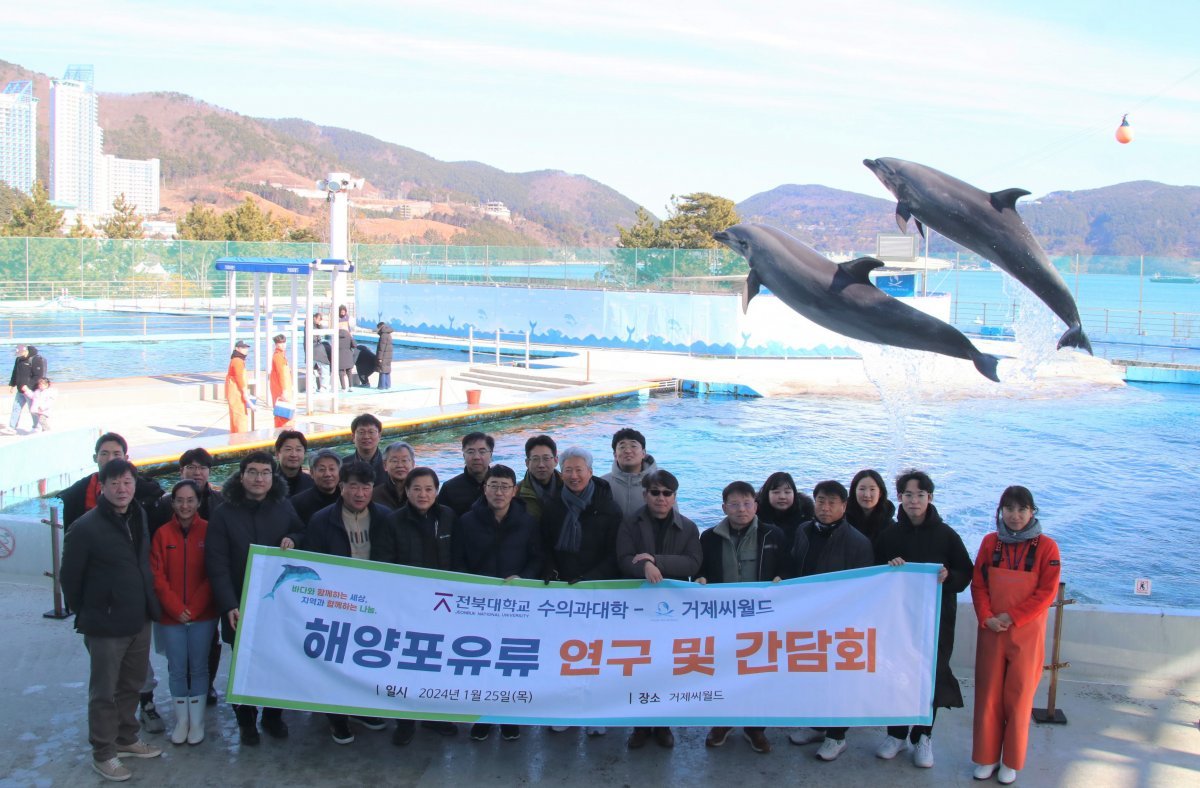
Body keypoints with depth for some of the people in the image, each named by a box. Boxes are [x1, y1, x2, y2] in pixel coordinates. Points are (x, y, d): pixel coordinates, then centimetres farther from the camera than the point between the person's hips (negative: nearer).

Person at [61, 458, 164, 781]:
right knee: (104, 691, 5)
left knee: (132, 684, 18)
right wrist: (87, 614, 0)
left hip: (140, 621, 6)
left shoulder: (140, 517, 4)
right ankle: (103, 754, 17)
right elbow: (69, 576, -9)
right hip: (105, 626, -6)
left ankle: (126, 739, 34)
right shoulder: (86, 527, -16)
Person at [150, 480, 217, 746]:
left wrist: (194, 608, -10)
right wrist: (176, 608, -10)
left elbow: (213, 574, -4)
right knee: (177, 669, 7)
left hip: (203, 615, -1)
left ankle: (197, 721, 16)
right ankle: (181, 720, 19)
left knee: (199, 668, 7)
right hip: (171, 615, 1)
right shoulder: (162, 534, 0)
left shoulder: (209, 531, -3)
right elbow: (157, 576, -2)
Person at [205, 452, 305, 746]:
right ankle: (246, 721, 21)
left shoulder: (284, 508, 5)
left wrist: (293, 540, -6)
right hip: (241, 607, -2)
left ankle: (273, 715, 25)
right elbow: (217, 564, -8)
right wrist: (229, 606, -17)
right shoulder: (224, 514, -3)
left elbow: (303, 533, 19)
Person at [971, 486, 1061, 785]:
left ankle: (1012, 762, 17)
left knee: (1019, 696, 5)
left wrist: (1011, 617, -14)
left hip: (1026, 633, -2)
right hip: (991, 631, 2)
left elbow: (1047, 592, -9)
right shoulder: (990, 542, 3)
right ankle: (986, 757, 19)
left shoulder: (1046, 546, -5)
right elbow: (978, 584, 4)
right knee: (988, 694, 6)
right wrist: (987, 618, -11)